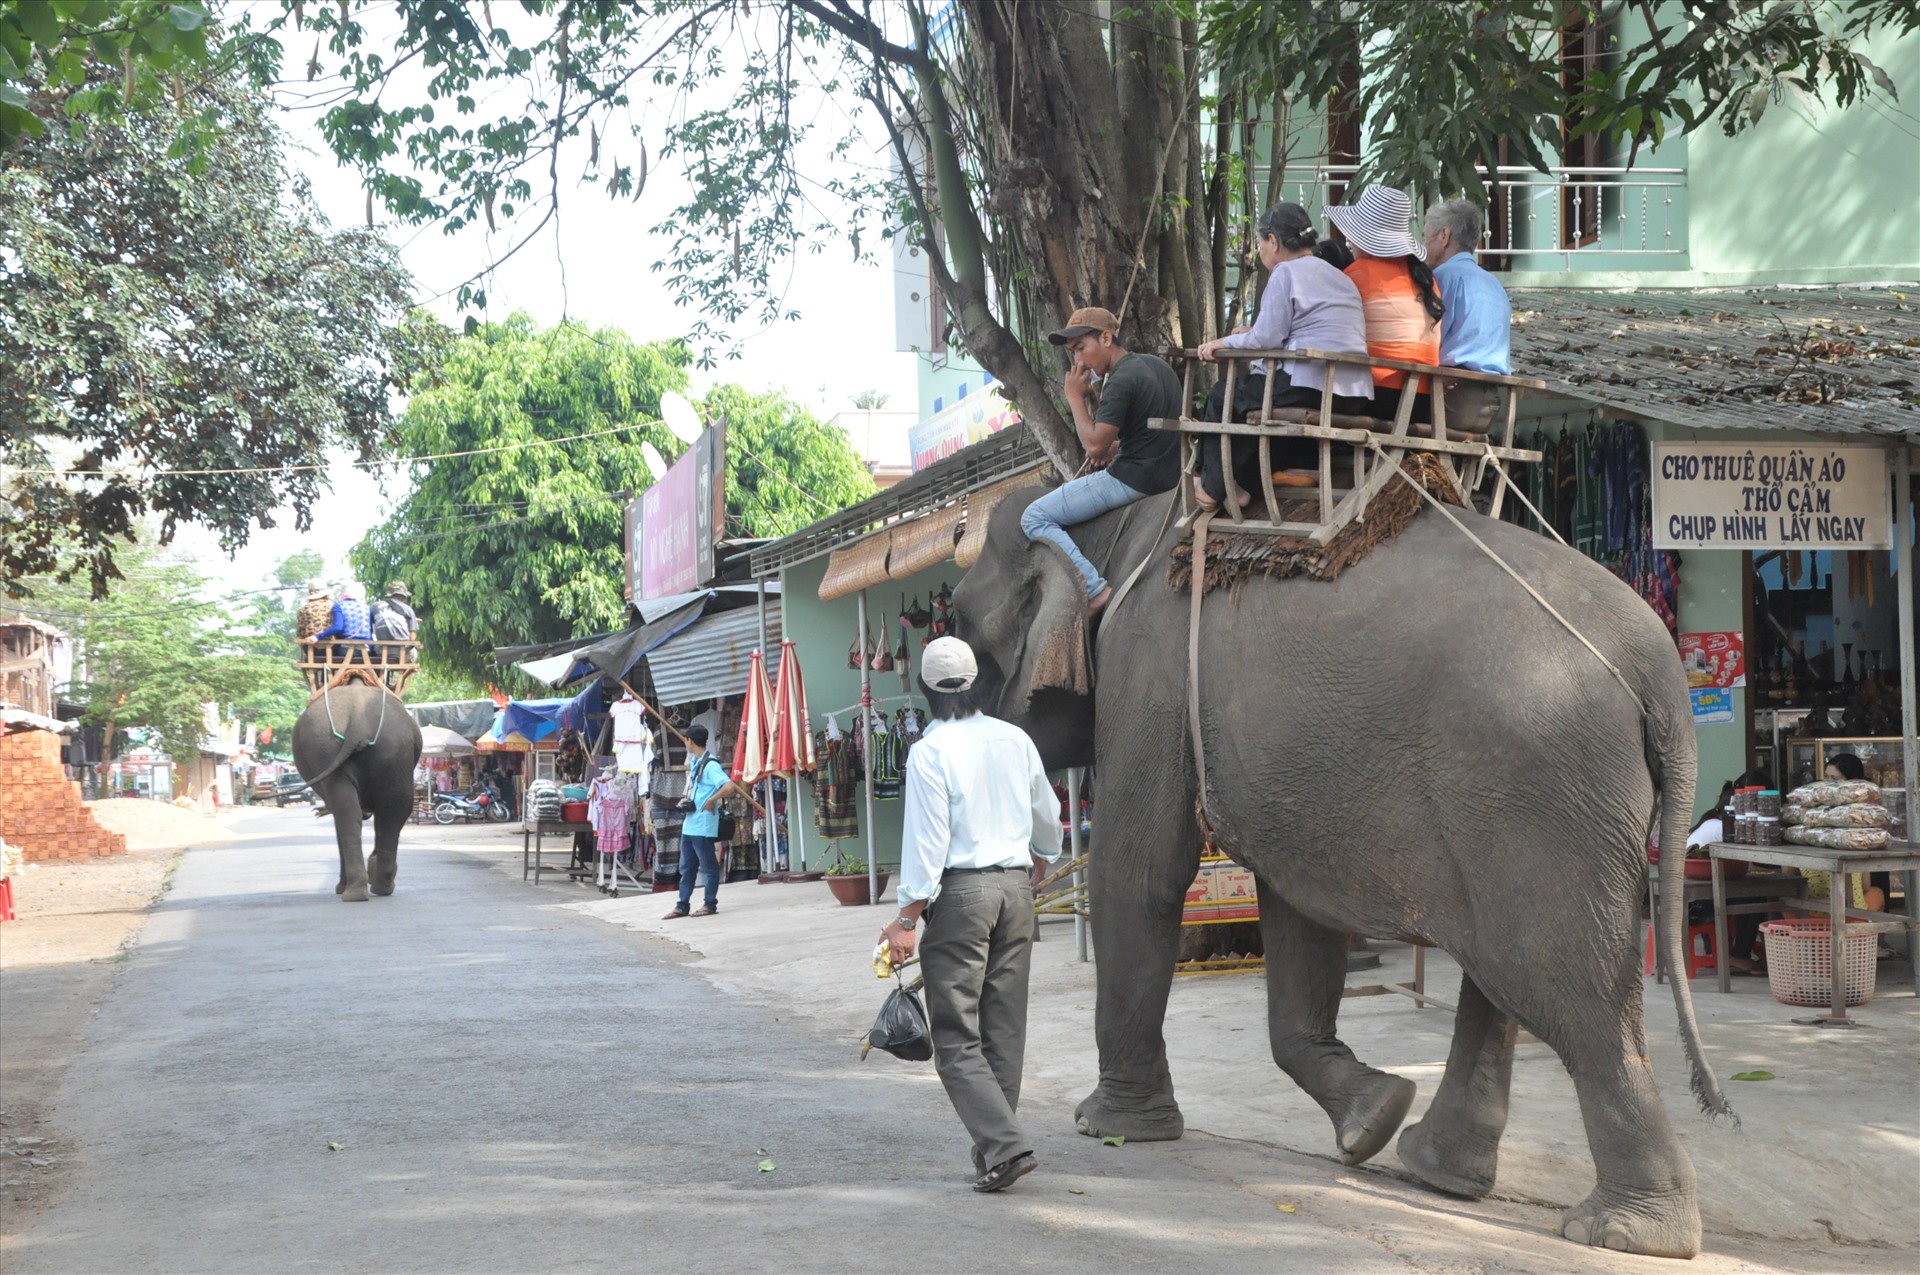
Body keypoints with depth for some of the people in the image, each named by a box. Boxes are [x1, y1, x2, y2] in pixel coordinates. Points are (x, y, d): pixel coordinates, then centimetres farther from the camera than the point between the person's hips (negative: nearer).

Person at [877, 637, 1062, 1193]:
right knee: (1003, 1029, 11)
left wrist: (907, 918, -9)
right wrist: (1047, 854, 41)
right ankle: (993, 1151, 15)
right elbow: (1046, 818, 19)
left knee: (957, 1036, -1)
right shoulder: (1015, 740, 7)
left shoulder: (930, 751, -10)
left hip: (961, 892, -6)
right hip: (1016, 886, 6)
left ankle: (1003, 1145, -14)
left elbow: (926, 842, -14)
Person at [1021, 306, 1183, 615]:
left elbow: (1094, 446, -20)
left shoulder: (1120, 381, -19)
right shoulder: (1155, 364, 10)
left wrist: (1076, 398, -10)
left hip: (1133, 481, -10)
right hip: (1167, 472, 10)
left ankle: (1096, 591, -15)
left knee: (1034, 518, -5)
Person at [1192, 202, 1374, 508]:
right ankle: (1245, 484, 24)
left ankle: (1213, 487, 21)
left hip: (1311, 388, -9)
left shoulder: (1287, 273, -5)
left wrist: (1224, 342, 8)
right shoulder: (1339, 277, 23)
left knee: (1224, 395, 15)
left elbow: (1267, 339, -8)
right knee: (1247, 390, 30)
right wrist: (1251, 335, 27)